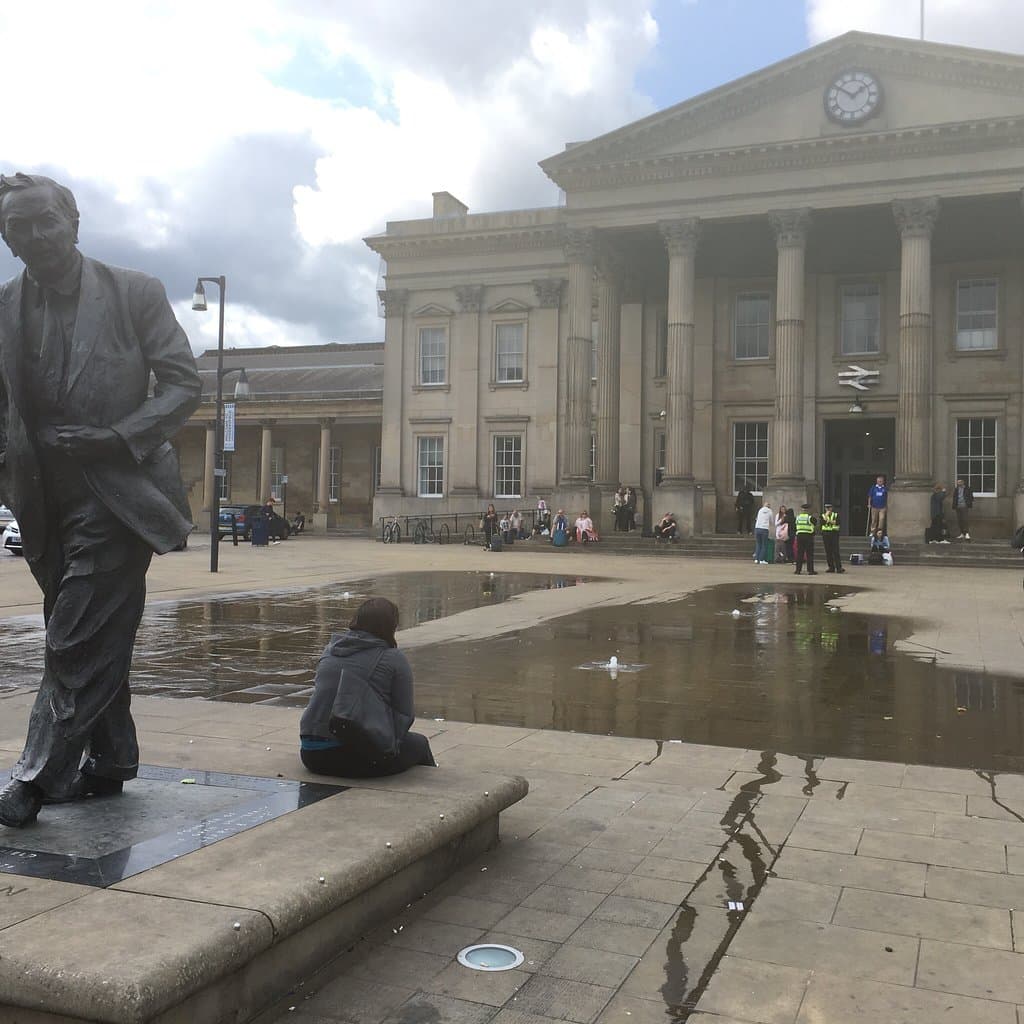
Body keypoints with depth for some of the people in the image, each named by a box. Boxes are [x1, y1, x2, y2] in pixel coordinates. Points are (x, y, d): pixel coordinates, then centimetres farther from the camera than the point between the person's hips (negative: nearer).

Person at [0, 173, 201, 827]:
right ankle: (109, 762, 25)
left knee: (79, 640, -9)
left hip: (118, 490, -4)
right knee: (95, 639, 13)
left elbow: (184, 384, -4)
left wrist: (116, 438, -16)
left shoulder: (135, 292, -2)